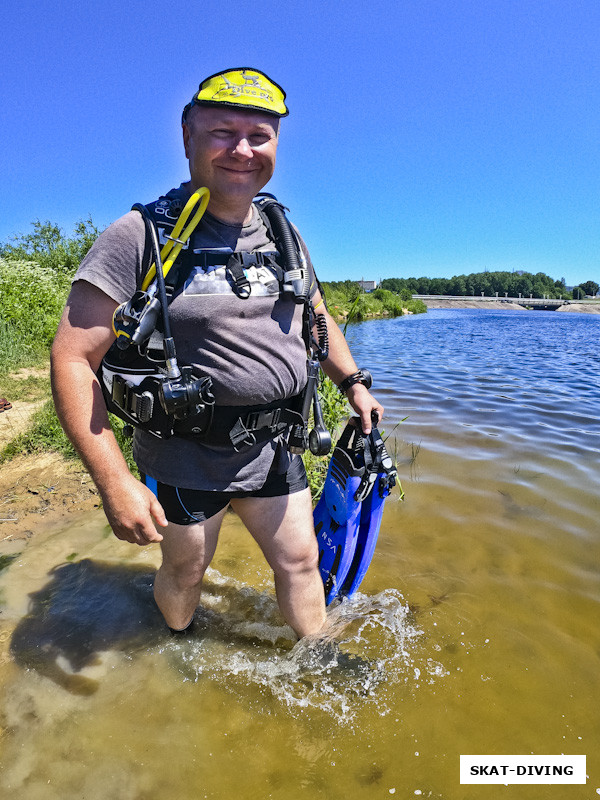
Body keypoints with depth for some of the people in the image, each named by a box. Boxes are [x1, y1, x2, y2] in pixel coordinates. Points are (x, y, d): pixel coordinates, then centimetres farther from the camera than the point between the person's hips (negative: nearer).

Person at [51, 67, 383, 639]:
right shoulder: (140, 237, -15)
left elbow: (317, 317, 20)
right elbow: (72, 359, -18)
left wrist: (353, 383, 13)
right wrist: (114, 482, -22)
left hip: (274, 447, 5)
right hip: (184, 457, -4)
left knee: (299, 558, 16)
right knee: (186, 570, 18)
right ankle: (177, 646, 52)